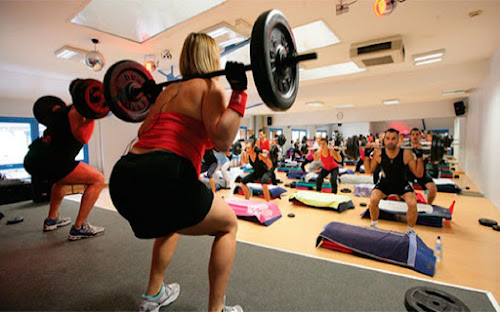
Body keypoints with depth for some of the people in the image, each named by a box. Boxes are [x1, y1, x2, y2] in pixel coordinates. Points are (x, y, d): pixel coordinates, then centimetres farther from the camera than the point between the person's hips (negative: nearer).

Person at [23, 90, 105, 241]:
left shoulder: (65, 110, 19)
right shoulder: (78, 110, -7)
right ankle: (79, 228, -6)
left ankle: (52, 219, 41)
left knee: (63, 177, 38)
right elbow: (82, 137, -23)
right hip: (48, 161, -10)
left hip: (32, 159, 10)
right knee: (98, 180, -8)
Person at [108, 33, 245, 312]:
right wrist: (239, 93, -10)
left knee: (173, 218, 37)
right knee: (228, 225, 16)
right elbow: (222, 141, -13)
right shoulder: (210, 86, 2)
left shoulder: (170, 89, 22)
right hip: (163, 178, -8)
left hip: (123, 177, 8)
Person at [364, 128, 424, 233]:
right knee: (373, 200, -21)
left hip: (402, 184, 0)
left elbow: (419, 174, -13)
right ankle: (374, 226, 6)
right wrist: (366, 155, -17)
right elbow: (368, 170, -7)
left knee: (412, 204, -22)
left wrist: (419, 157, -24)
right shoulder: (378, 153, -20)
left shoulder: (406, 154, -23)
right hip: (385, 183, 1)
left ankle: (411, 231, 6)